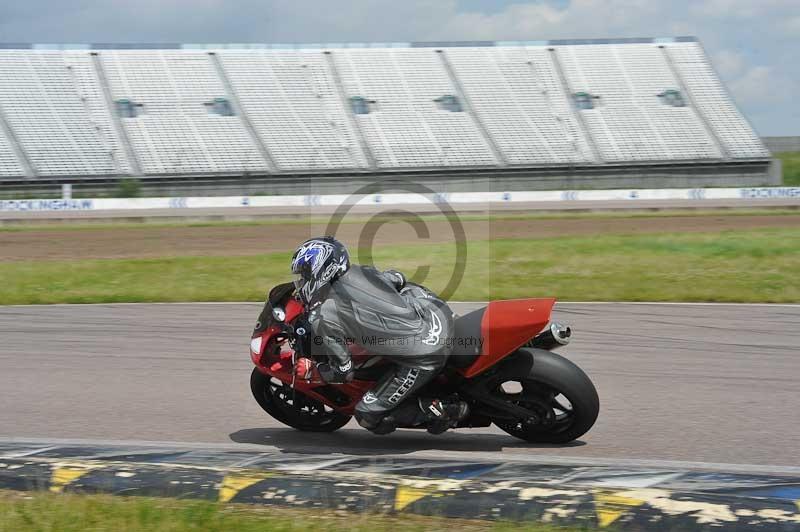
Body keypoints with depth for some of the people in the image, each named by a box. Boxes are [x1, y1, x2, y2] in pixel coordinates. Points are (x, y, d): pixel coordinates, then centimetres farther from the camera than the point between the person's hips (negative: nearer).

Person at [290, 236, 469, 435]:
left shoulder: (323, 318, -10)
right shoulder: (360, 271, 7)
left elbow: (343, 373, -4)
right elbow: (398, 278, 27)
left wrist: (313, 370, 15)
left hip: (423, 357, -7)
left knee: (368, 417, 7)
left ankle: (437, 409, -3)